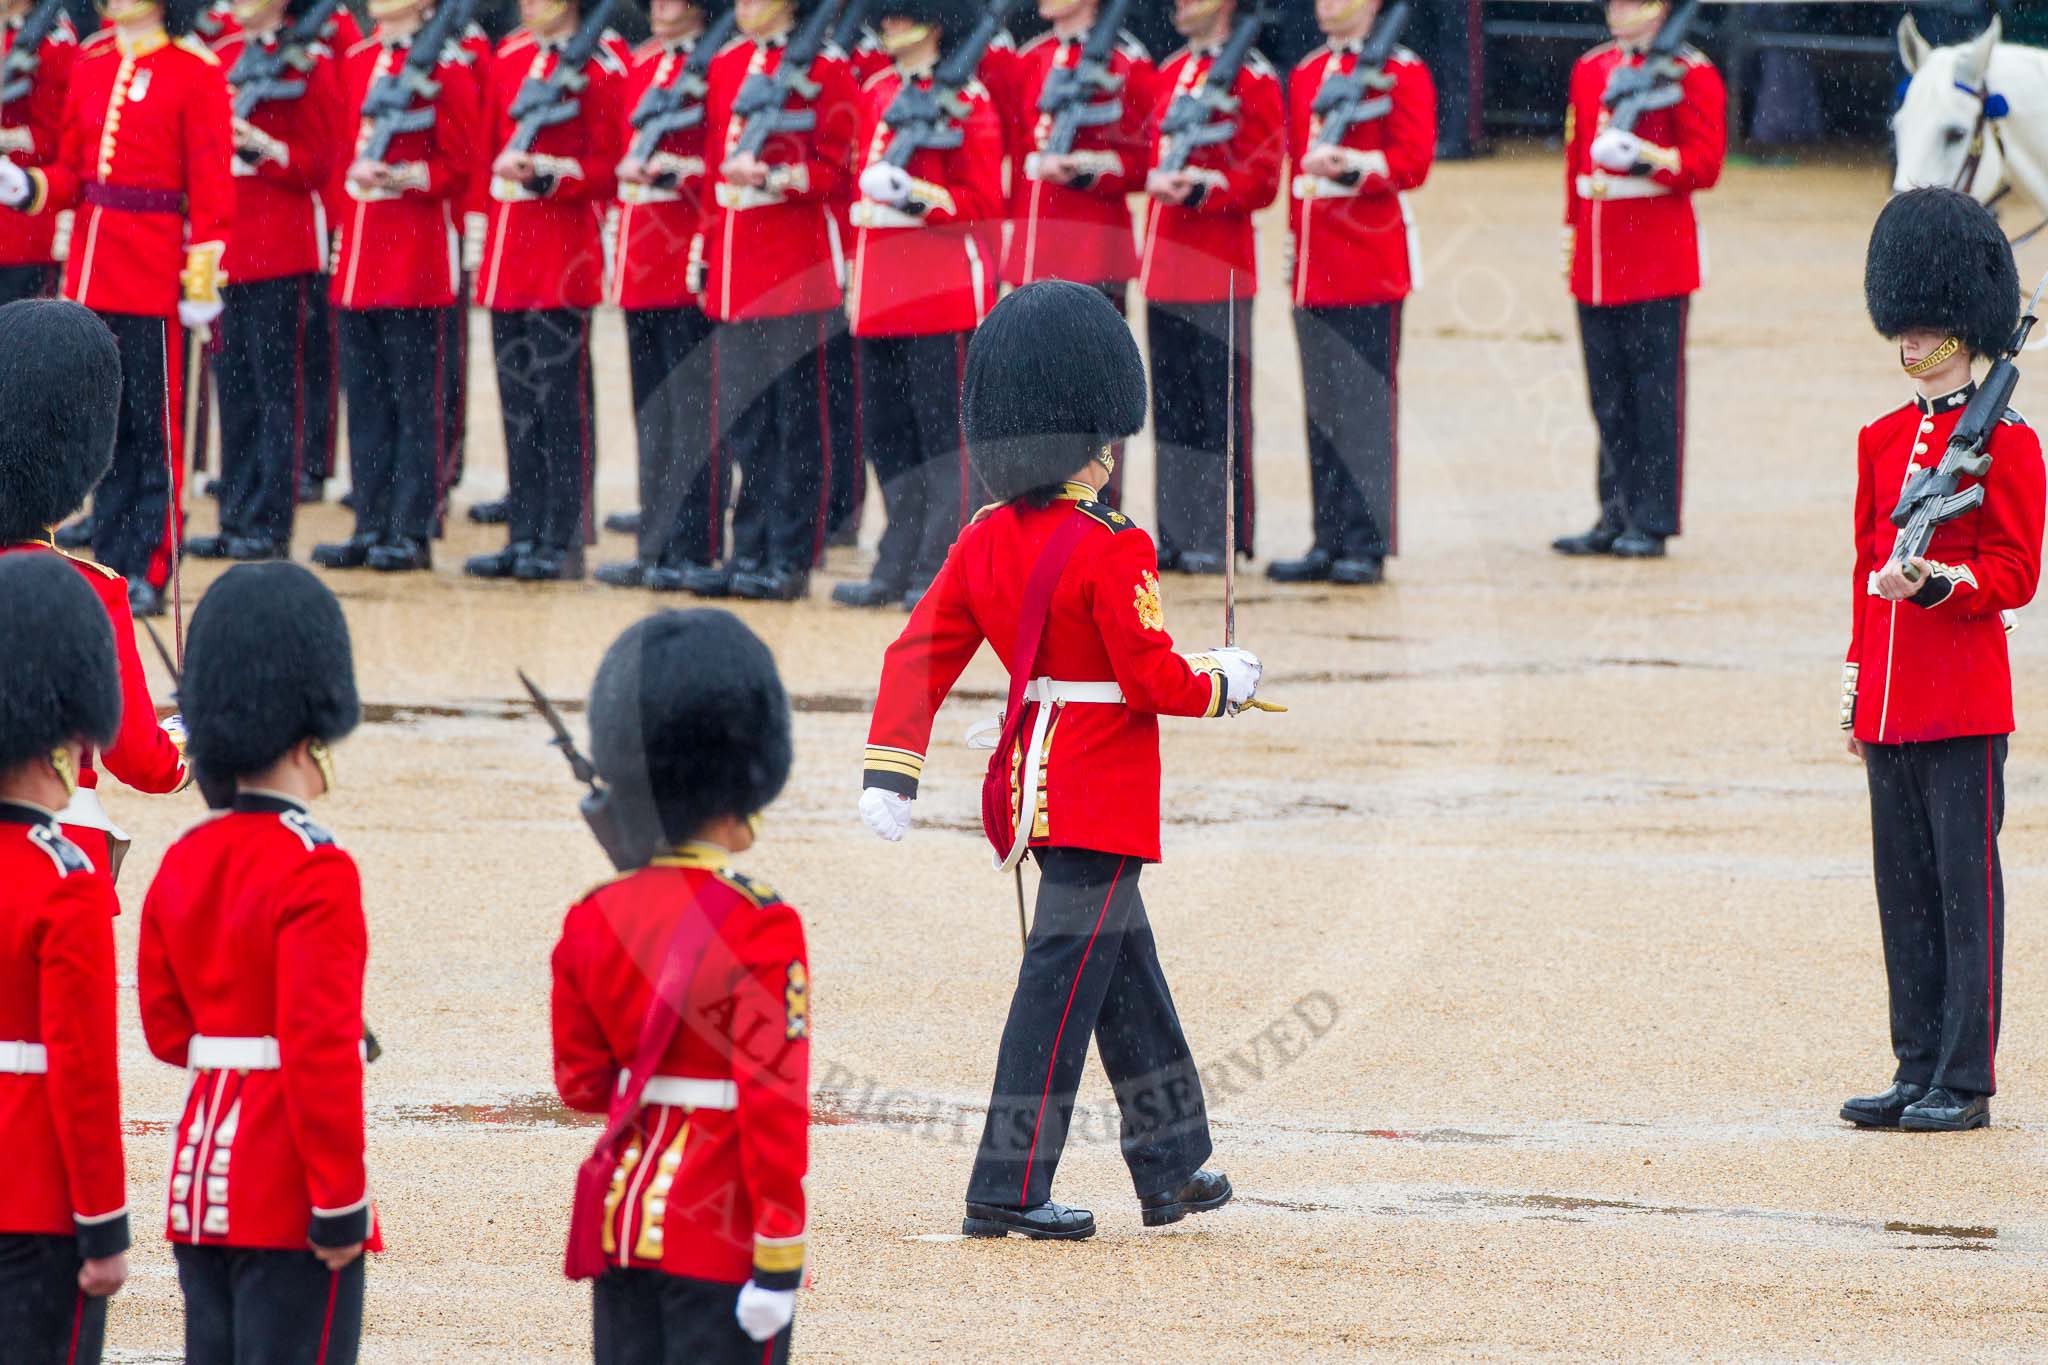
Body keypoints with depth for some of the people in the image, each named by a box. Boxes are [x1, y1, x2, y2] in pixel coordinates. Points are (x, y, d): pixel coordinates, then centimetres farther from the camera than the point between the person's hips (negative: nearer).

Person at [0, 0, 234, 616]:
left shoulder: (195, 72, -6)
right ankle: (110, 563, 14)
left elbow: (211, 185, -8)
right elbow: (71, 172, 16)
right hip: (93, 273, 6)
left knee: (154, 425, -1)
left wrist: (202, 283, -13)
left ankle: (148, 573, 3)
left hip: (155, 273, -6)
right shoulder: (91, 65, 11)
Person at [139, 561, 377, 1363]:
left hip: (201, 1170, 8)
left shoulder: (185, 864, 9)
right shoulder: (316, 873, -15)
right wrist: (341, 1201, -16)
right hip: (288, 1195, -8)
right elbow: (321, 1052, -19)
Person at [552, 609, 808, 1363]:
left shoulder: (593, 920, 5)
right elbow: (775, 1104, -16)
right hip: (722, 1240, -6)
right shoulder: (760, 927, -14)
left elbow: (580, 1085, 11)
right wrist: (779, 1260, -14)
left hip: (621, 1213, 6)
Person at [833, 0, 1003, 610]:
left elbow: (983, 203, -8)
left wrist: (918, 197, -21)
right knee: (887, 435, 8)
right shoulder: (875, 94, 15)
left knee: (944, 433, -5)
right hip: (883, 295, 7)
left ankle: (943, 573, -3)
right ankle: (897, 570, 14)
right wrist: (859, 275, 15)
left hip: (944, 286, -7)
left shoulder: (967, 100, -6)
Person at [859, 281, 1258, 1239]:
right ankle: (1008, 1190, -6)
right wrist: (1226, 683, 2)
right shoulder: (1109, 550, -18)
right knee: (1065, 979, -5)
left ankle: (1171, 1169, 27)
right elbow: (1153, 678, -17)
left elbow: (919, 652, 2)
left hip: (1033, 787, 8)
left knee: (1129, 978, 18)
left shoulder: (987, 540, 4)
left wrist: (889, 774, 2)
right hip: (1102, 795, -8)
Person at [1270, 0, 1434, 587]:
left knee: (1365, 404, -6)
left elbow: (1411, 161, -10)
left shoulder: (1400, 71, -3)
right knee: (1321, 407, 6)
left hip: (1370, 264, -7)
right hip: (1314, 269, 7)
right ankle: (1330, 542, 9)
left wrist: (1354, 165, -26)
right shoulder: (1306, 74, 17)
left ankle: (1368, 545, -4)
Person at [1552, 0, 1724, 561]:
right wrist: (1572, 233, 16)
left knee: (1654, 389, -2)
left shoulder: (1689, 74, -3)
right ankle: (1615, 518, 15)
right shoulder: (1589, 70, 15)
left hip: (1658, 257, -6)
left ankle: (1651, 523, 1)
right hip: (1597, 257, 6)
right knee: (1609, 394, 9)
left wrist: (1650, 159, -24)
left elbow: (1705, 162, -8)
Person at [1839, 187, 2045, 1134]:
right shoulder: (1883, 440, 14)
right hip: (1890, 699, 7)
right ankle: (1918, 1072, 14)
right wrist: (1857, 689, 15)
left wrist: (1937, 580, -25)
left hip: (1964, 704, -7)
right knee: (1904, 889, 8)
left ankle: (1965, 1083, -1)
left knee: (1966, 887, -3)